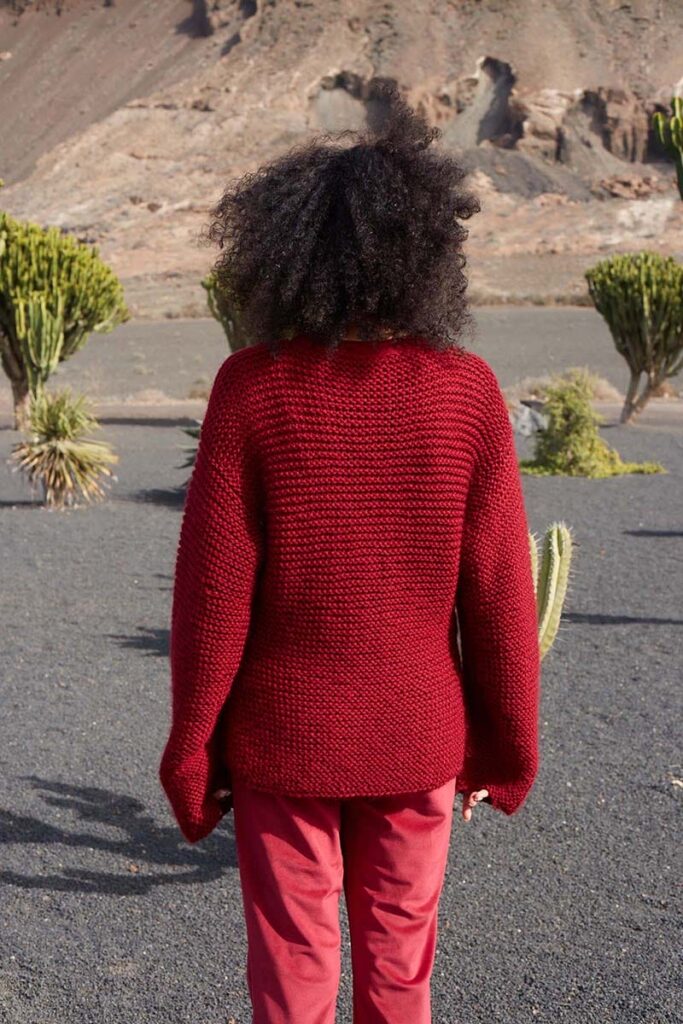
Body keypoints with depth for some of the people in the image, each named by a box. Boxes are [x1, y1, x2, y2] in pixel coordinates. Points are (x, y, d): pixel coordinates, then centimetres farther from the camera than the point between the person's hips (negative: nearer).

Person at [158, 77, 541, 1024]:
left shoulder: (251, 387, -15)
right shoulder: (468, 391, -12)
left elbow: (213, 586, -13)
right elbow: (499, 591, -8)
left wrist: (191, 744, -1)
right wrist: (509, 744, 5)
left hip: (282, 740, -1)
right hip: (415, 738, 1)